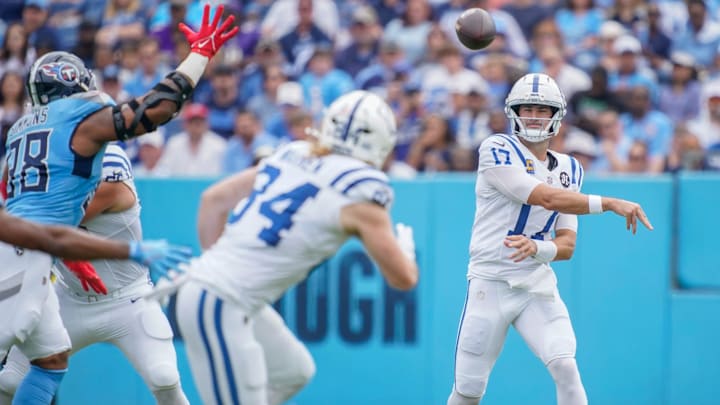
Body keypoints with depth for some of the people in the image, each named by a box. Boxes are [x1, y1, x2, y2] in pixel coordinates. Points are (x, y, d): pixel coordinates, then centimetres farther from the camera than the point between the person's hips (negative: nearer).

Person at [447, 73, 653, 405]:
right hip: (490, 286, -4)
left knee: (566, 368, -18)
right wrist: (610, 204, -26)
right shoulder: (496, 150, -7)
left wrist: (536, 247, -18)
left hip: (538, 287, 4)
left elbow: (567, 246, 4)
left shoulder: (568, 169, 10)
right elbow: (547, 198, -21)